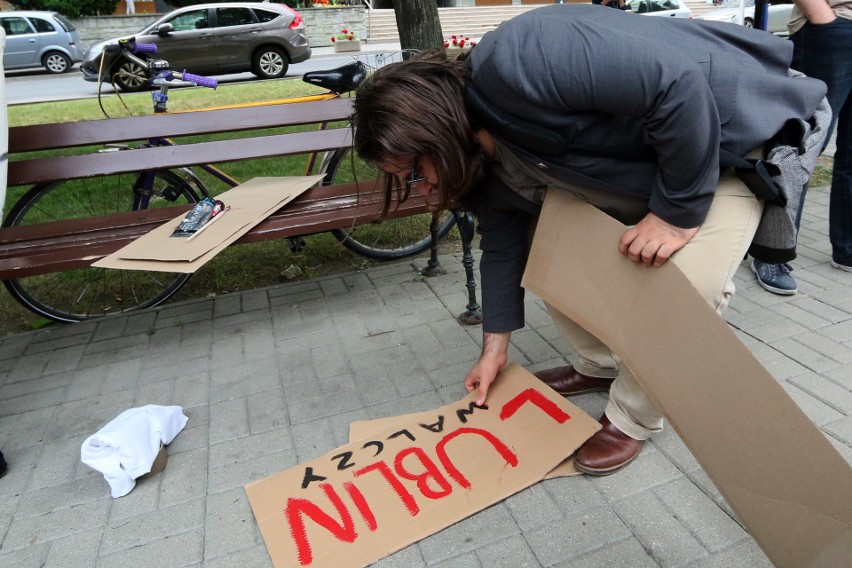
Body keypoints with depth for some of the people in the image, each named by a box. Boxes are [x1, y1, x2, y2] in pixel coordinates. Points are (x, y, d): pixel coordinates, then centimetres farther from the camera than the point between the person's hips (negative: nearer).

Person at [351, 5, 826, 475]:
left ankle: (633, 418, 3)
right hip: (635, 172, 8)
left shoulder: (517, 62, -35)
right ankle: (600, 366, 23)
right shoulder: (482, 161, -5)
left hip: (729, 139, -7)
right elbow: (503, 245, 4)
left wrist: (678, 210, -27)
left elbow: (679, 85, -35)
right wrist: (495, 349, 9)